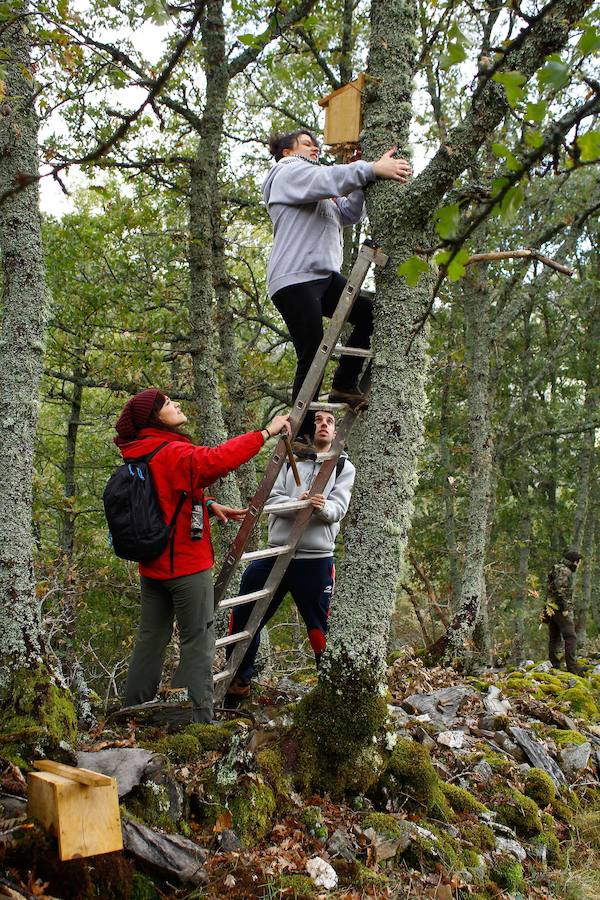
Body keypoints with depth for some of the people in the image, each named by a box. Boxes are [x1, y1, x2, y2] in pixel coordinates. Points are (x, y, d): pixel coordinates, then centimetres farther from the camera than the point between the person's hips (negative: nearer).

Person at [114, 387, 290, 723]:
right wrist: (266, 432, -29)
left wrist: (209, 505, 5)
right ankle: (197, 716, 1)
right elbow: (218, 459, -34)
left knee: (152, 637, 16)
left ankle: (135, 708, 25)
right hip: (187, 564, -9)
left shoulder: (141, 456, 10)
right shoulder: (174, 453, -19)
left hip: (152, 564, 9)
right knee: (198, 641, -1)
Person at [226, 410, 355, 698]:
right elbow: (271, 499, -2)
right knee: (243, 615, 7)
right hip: (276, 553, 3)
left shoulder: (344, 467, 6)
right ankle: (239, 679, 23)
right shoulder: (289, 460, 10)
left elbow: (339, 509, -6)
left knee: (320, 627, 3)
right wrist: (296, 504, -22)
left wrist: (322, 507, -29)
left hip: (316, 560, -2)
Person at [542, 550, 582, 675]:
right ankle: (572, 667, -11)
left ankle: (554, 664, 12)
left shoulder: (557, 570, 21)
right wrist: (565, 608, -20)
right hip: (560, 609, -10)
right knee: (570, 638, -8)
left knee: (554, 638, 11)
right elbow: (560, 589, -23)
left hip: (551, 609, 10)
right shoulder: (565, 571, -10)